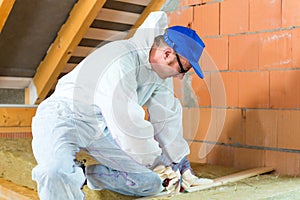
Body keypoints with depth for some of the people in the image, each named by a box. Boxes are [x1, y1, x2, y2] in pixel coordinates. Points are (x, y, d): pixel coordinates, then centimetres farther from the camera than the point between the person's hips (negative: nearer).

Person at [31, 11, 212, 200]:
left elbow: (167, 119, 9)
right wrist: (156, 163, -15)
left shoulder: (161, 71, 1)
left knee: (151, 183, -3)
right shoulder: (121, 63, -27)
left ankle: (91, 175, 11)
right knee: (56, 173, -38)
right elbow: (128, 124, -27)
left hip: (103, 127, 8)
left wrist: (181, 163, 13)